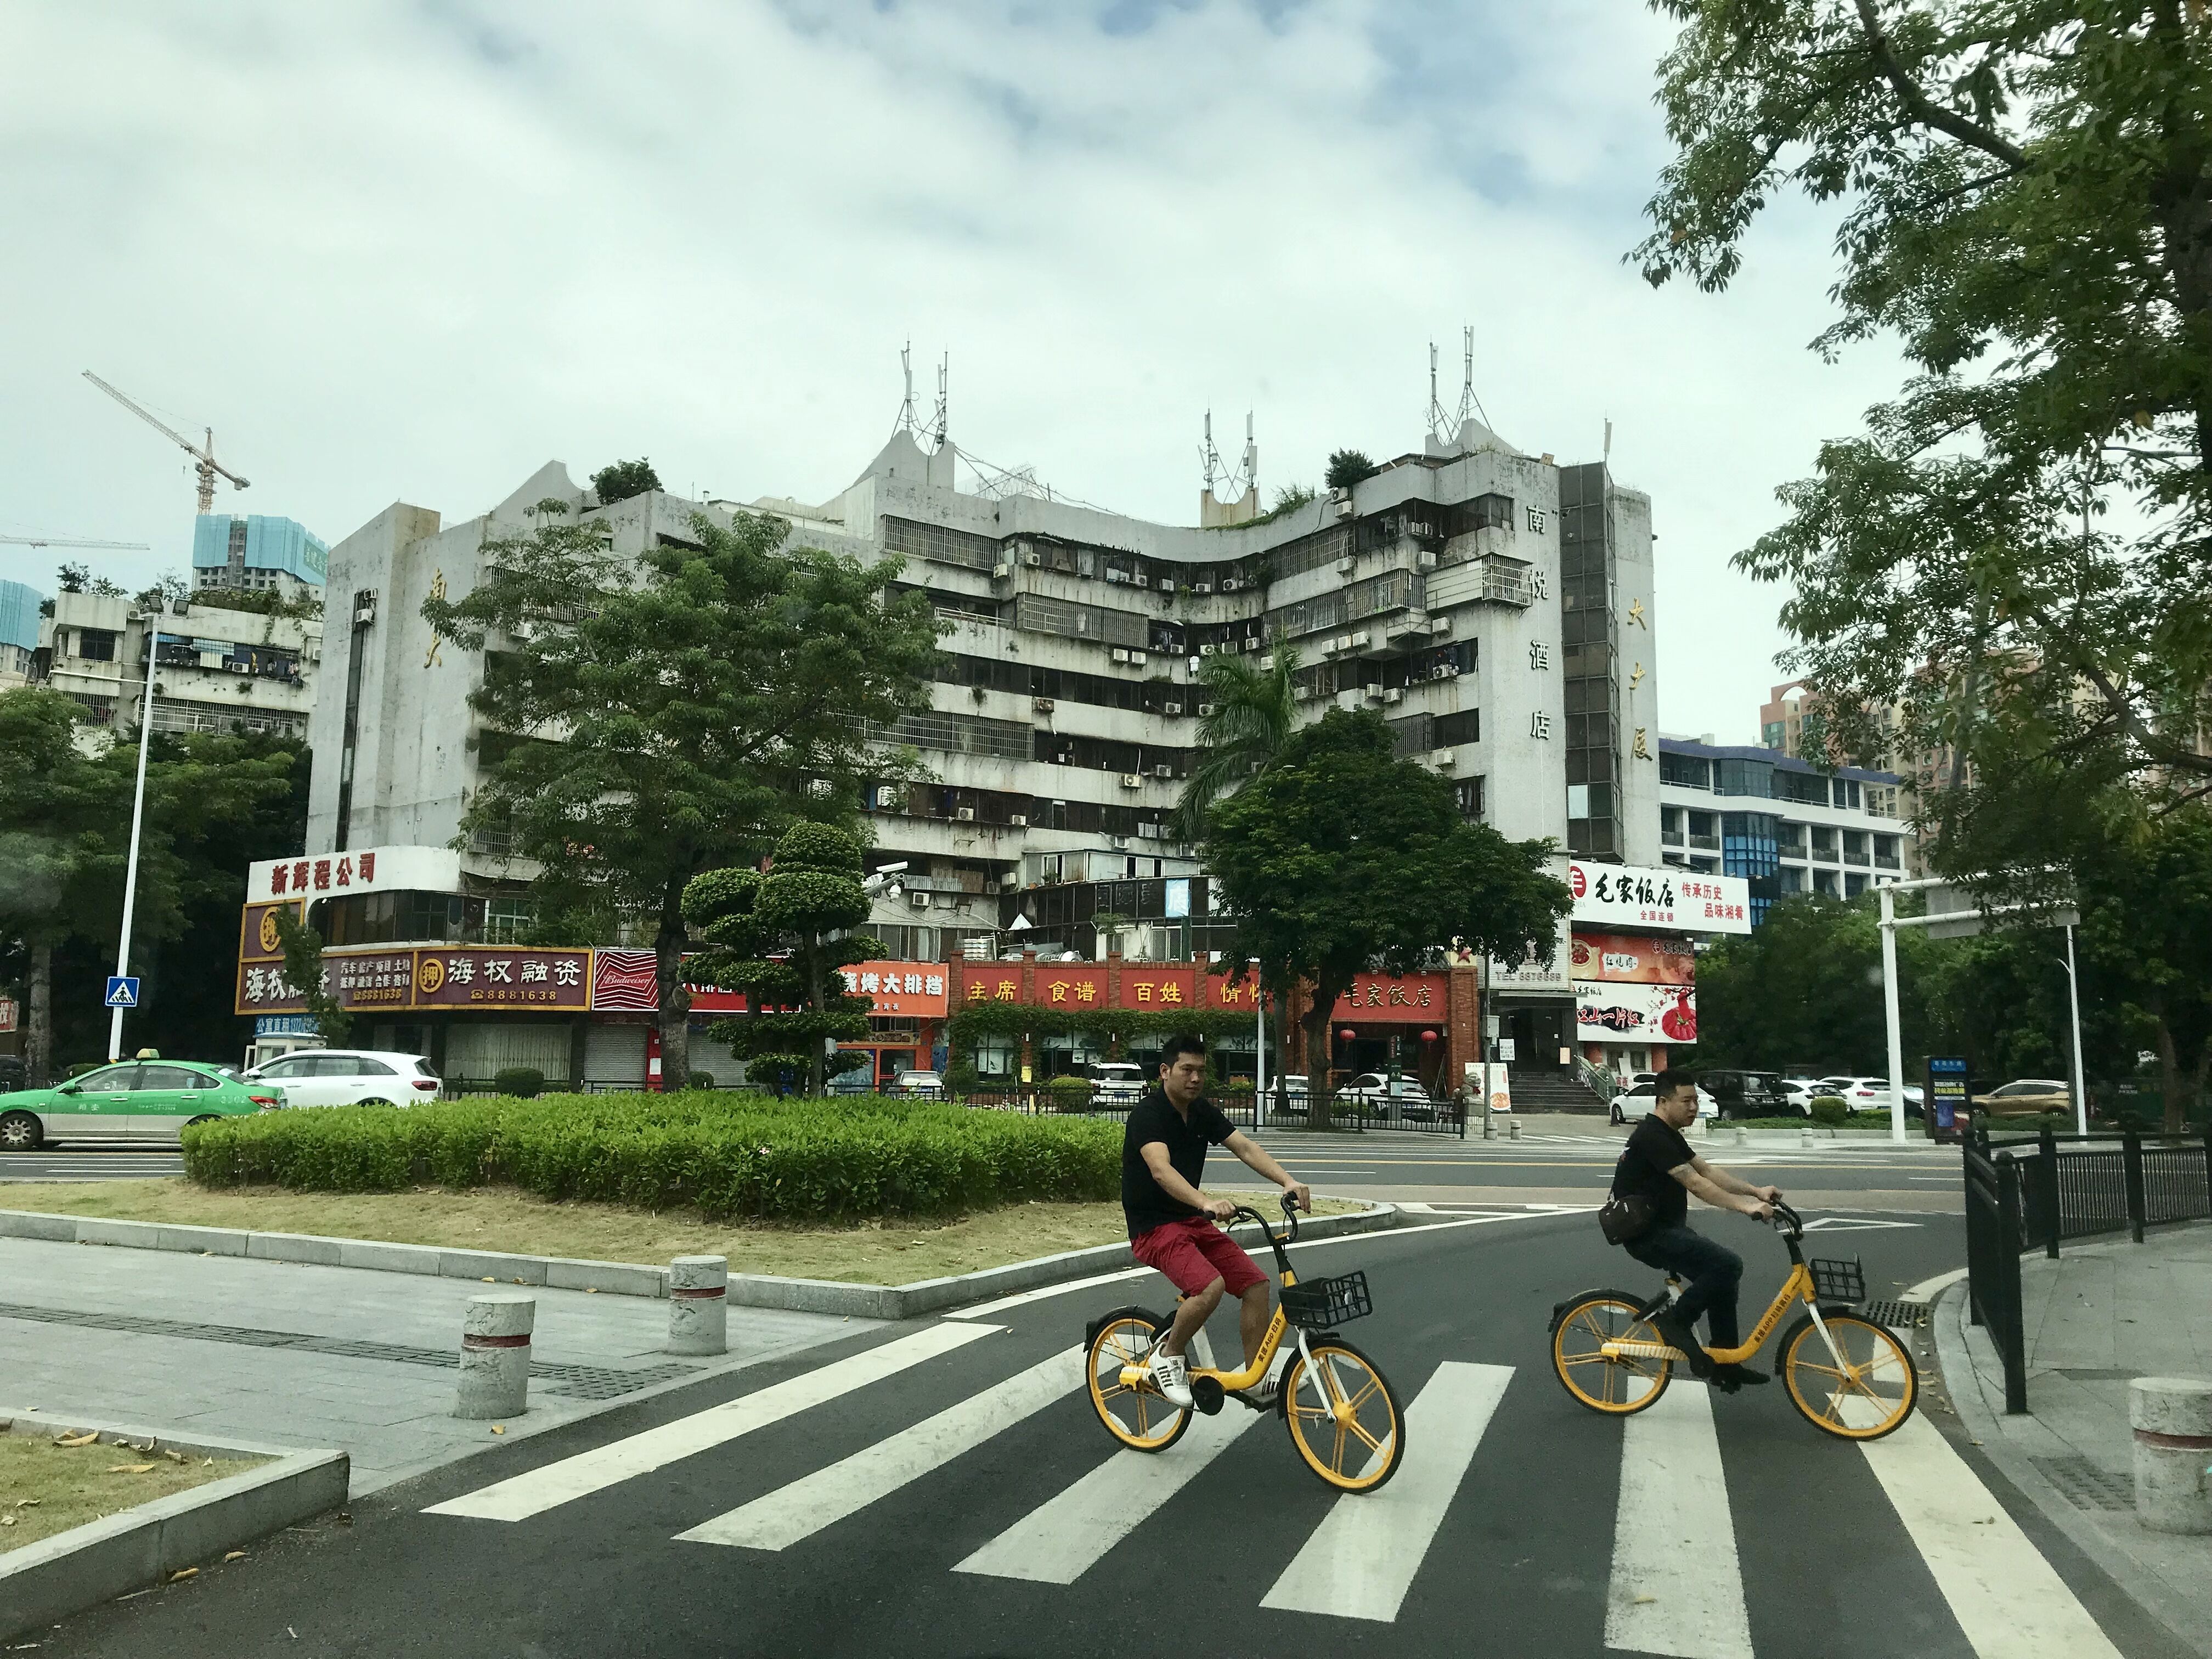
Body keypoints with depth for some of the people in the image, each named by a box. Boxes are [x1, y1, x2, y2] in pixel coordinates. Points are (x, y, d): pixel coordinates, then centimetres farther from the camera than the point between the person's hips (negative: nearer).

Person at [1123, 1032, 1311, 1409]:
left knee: (1257, 1285, -5)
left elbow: (1245, 1147, -5)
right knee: (1211, 1286, -30)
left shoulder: (1203, 1111, 6)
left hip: (1193, 1222, 8)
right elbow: (1160, 1169, -34)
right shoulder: (1148, 1114, -17)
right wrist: (1206, 1202, -50)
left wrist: (1287, 1181, -22)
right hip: (1154, 1227, -8)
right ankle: (1168, 1356, -6)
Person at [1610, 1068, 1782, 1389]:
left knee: (1722, 1277, 9)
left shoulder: (1668, 1135, 14)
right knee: (1728, 1265, -19)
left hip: (1664, 1228, 10)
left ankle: (1726, 1365, 17)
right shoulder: (1653, 1137, -19)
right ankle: (1674, 1321, -5)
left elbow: (1706, 1170, 11)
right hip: (1649, 1234, -10)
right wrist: (1747, 1206, -28)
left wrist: (1756, 1191, 1)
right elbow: (1696, 1183, -25)